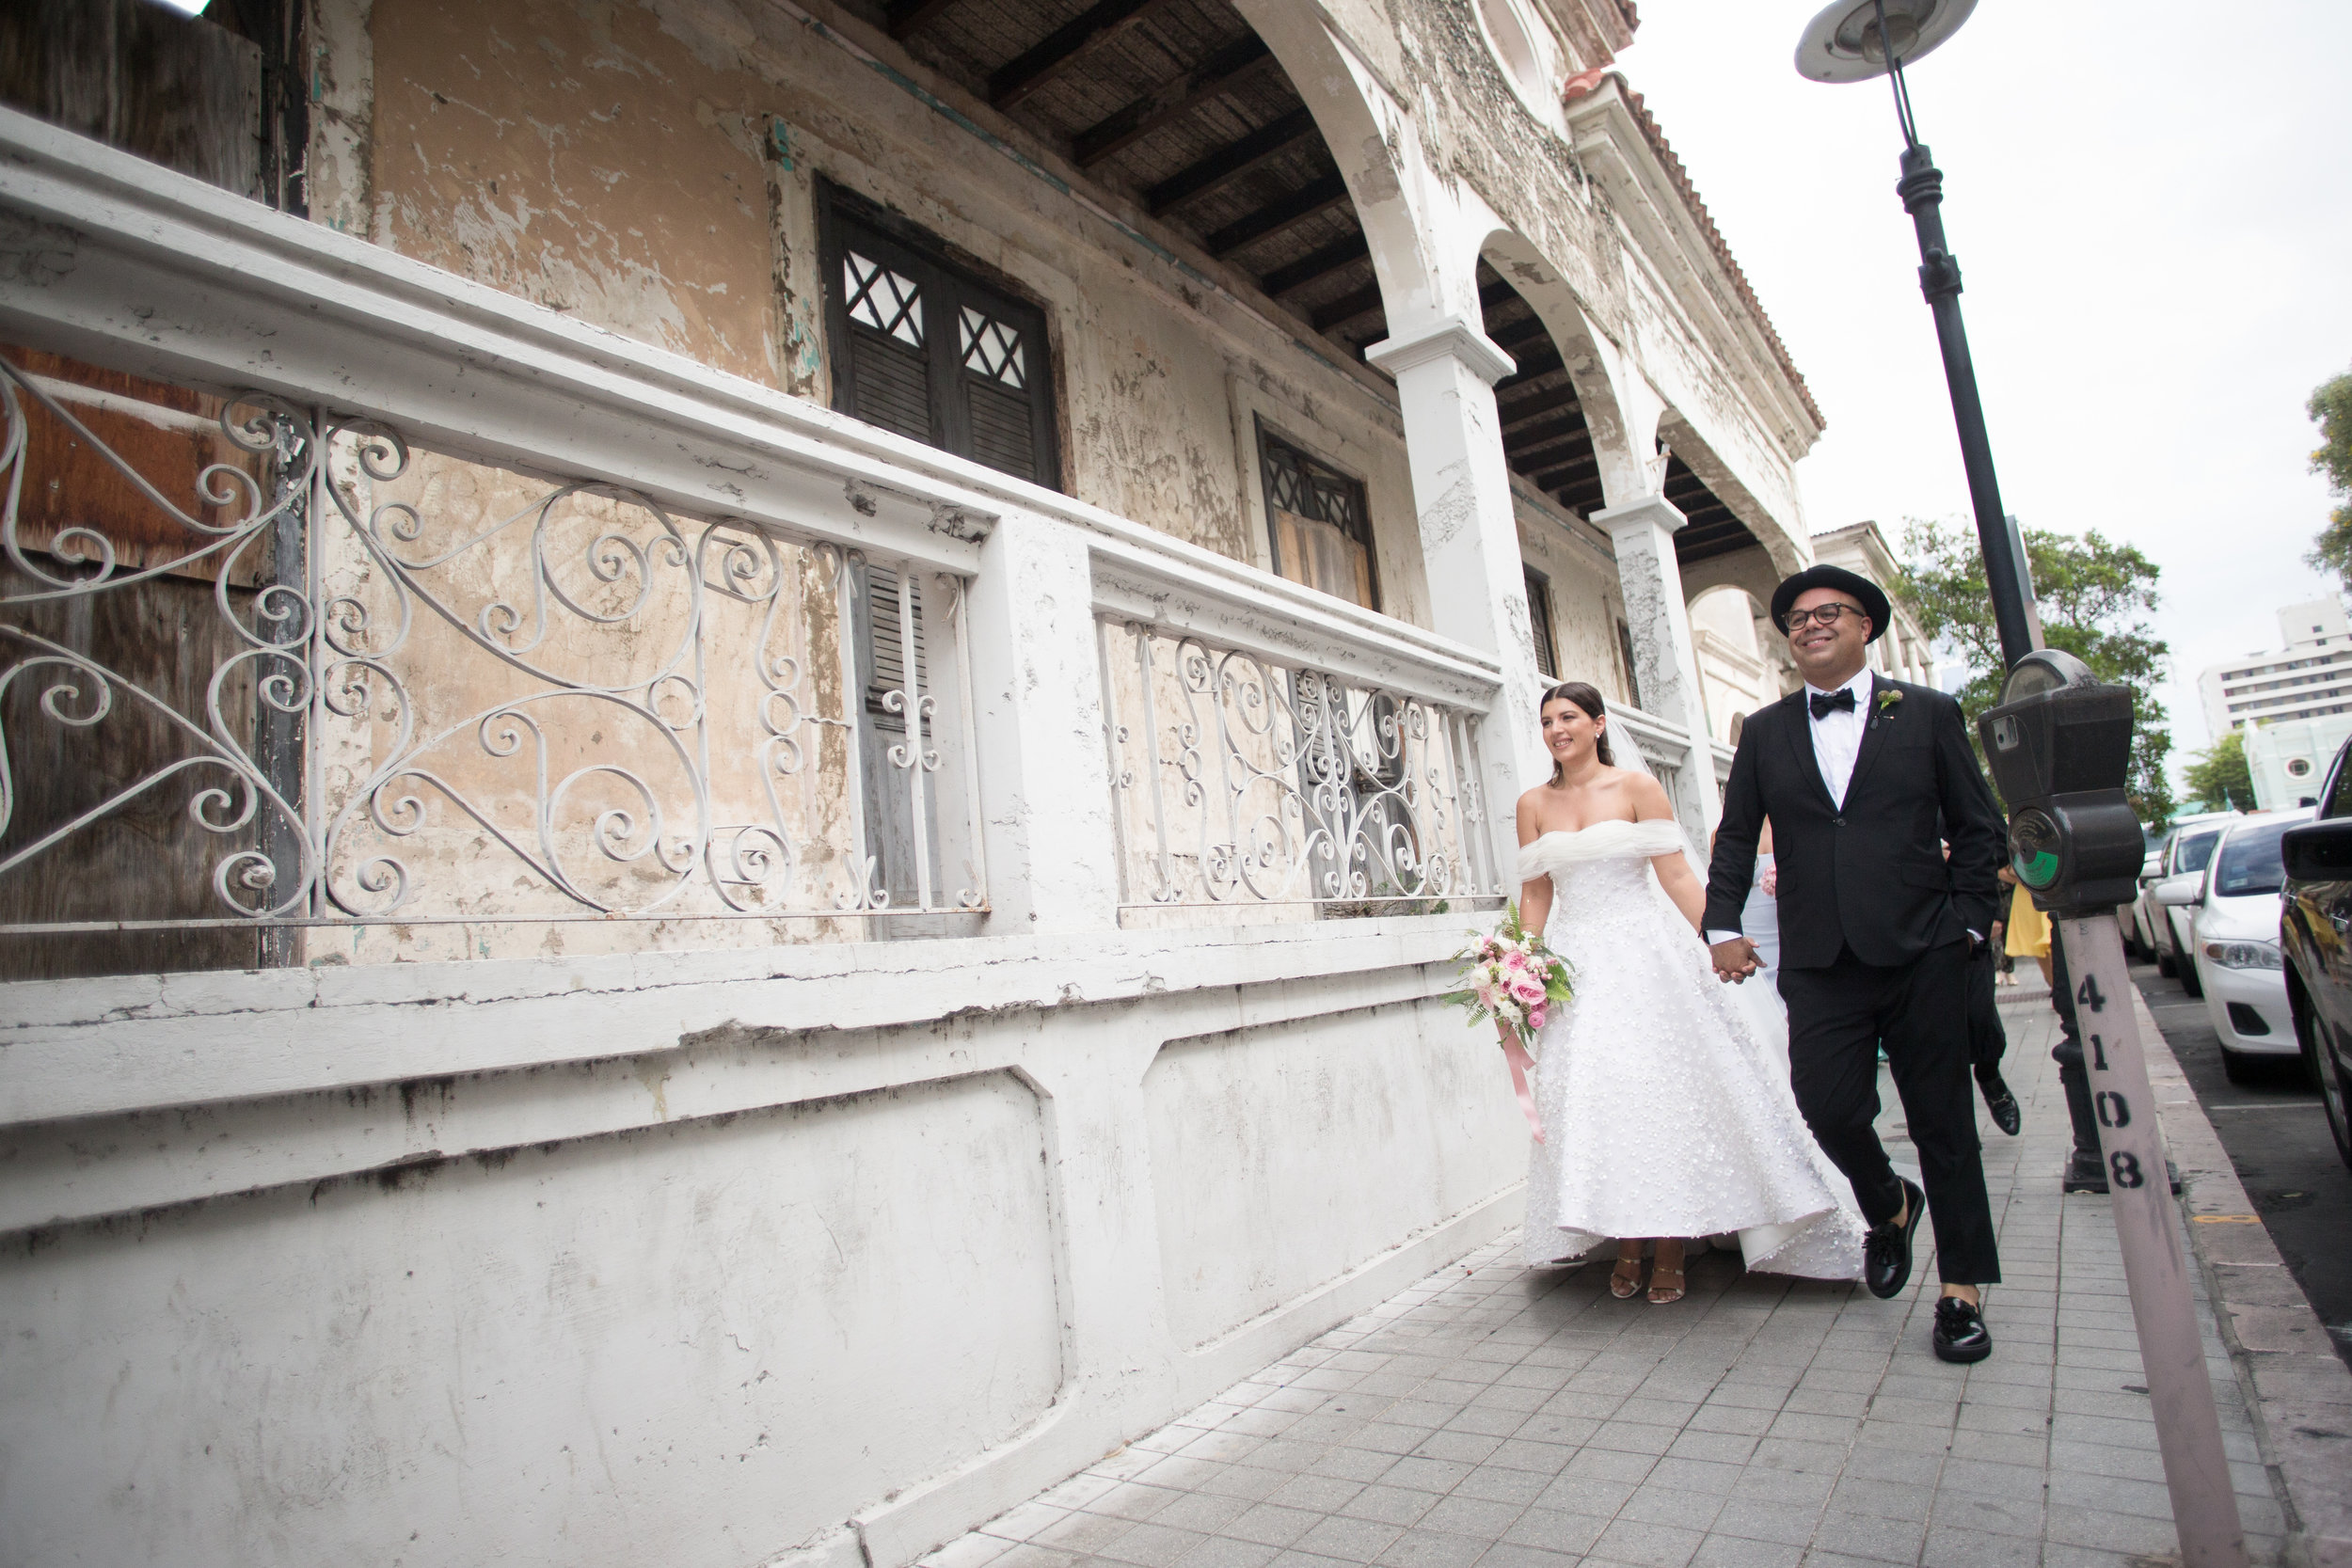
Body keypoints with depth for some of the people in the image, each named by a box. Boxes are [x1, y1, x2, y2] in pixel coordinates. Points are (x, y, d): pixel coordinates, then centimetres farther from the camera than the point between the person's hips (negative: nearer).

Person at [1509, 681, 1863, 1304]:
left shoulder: (1636, 785, -1)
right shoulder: (1533, 804, 8)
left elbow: (1676, 874, -4)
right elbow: (1534, 893, 10)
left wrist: (1717, 942, -11)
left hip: (1643, 956, -3)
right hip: (1575, 965, 3)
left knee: (1659, 1089, -1)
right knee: (1593, 1100, 2)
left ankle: (1669, 1251, 10)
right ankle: (1627, 1243, 14)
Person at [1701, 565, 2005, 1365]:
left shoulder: (1928, 713, 6)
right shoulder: (1764, 732, 10)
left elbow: (1979, 829, 7)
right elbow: (1734, 841, 12)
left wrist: (1967, 919, -1)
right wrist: (1723, 925, 2)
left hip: (1920, 955, -1)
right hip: (1819, 964, 1)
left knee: (1943, 1122, 6)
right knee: (1828, 1109, -8)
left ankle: (1963, 1289, 22)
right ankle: (1888, 1207, 26)